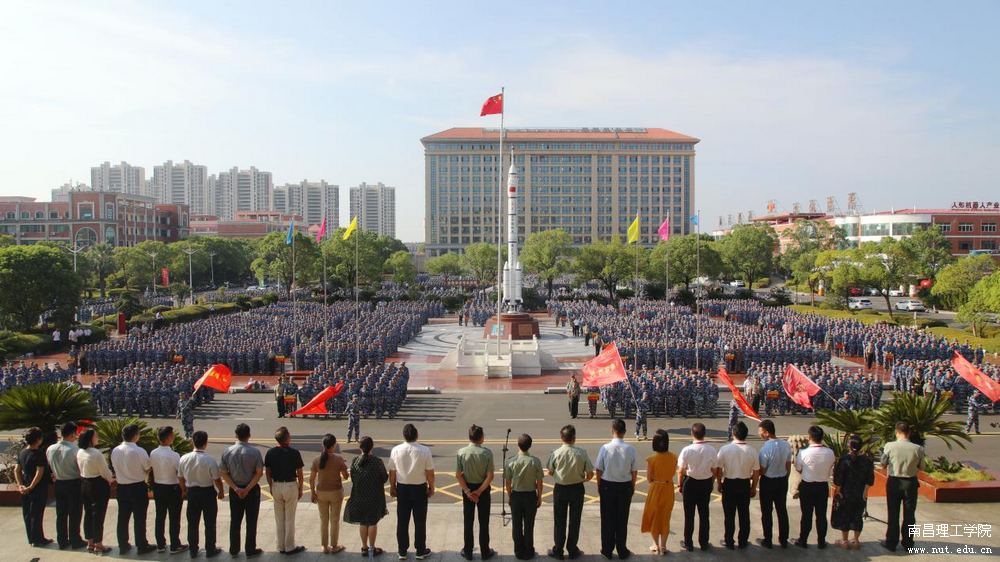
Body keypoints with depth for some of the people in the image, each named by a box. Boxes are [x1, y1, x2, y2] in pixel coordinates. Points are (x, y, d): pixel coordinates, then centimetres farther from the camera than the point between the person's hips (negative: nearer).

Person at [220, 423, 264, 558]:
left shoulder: (227, 451, -7)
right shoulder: (254, 452, -15)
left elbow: (223, 473, -5)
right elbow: (259, 473, -15)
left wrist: (236, 488, -8)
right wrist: (247, 489, -12)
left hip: (234, 490, 3)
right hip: (252, 490, -3)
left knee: (235, 521, 16)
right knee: (251, 521, 8)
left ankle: (234, 550, 25)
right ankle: (250, 550, 15)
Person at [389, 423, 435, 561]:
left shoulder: (396, 450, -10)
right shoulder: (424, 451, -17)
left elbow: (392, 472, -1)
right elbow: (430, 473, -11)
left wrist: (392, 487, 14)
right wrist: (431, 488, 5)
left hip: (402, 488, 2)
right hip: (419, 488, -2)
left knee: (402, 521, 13)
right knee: (420, 521, 11)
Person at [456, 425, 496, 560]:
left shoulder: (461, 452, -12)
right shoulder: (487, 453, -15)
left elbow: (458, 475, -11)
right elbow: (490, 476, -16)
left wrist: (467, 491, -7)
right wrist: (479, 491, -10)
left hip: (467, 488, 1)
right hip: (483, 489, -1)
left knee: (468, 522, 13)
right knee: (483, 522, 12)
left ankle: (467, 552, 21)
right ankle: (485, 552, 20)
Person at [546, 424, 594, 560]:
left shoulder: (555, 453, -15)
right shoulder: (581, 453, -15)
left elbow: (550, 472, -2)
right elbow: (590, 474, -9)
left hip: (560, 489, 0)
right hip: (577, 489, 0)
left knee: (559, 521, 13)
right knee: (574, 520, 14)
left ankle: (558, 551, 21)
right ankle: (572, 551, 23)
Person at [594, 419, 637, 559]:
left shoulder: (605, 448, -15)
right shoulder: (630, 449, -11)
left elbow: (599, 470, -8)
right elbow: (634, 471, -3)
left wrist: (599, 486, 7)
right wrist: (632, 487, 12)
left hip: (607, 486, -1)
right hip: (625, 486, 1)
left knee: (607, 519, 12)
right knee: (622, 520, 14)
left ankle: (607, 550, 21)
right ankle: (622, 551, 25)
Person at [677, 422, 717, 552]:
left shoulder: (687, 450, -19)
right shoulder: (711, 450, -13)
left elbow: (681, 471, -12)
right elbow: (714, 470, -2)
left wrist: (681, 485, 3)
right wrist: (710, 483, 14)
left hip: (690, 483, -2)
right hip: (706, 483, 2)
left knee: (689, 514, 12)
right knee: (704, 514, 17)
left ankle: (688, 543, 22)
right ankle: (704, 543, 27)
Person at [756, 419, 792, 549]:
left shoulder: (765, 449, -27)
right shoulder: (786, 445, -9)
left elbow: (762, 470, -19)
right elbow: (788, 466, 1)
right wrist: (785, 479, 15)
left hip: (768, 481, -5)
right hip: (783, 480, 5)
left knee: (766, 512, 11)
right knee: (782, 510, 18)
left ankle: (768, 540, 22)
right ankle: (784, 540, 29)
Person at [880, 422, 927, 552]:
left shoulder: (889, 446, -15)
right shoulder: (918, 449, -13)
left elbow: (883, 463, -4)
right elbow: (922, 467, -1)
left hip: (893, 482, -1)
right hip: (911, 483, 1)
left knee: (893, 514, 11)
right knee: (909, 514, 15)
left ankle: (891, 543, 19)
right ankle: (908, 543, 26)